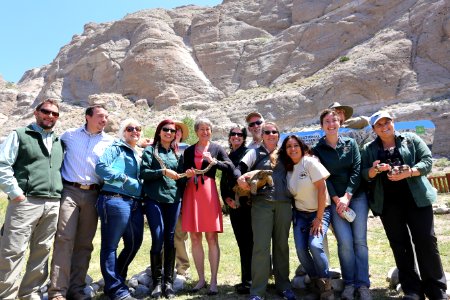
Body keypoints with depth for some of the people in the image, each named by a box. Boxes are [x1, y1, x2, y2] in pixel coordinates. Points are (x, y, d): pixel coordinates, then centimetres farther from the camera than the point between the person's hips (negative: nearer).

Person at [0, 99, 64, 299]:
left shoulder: (58, 142, 21)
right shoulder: (20, 135, 6)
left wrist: (59, 193, 12)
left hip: (53, 204, 5)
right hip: (25, 201, -5)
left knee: (42, 251, 9)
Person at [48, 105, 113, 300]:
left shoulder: (110, 141, 9)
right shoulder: (69, 135, 9)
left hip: (93, 194, 2)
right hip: (70, 191, -1)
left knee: (84, 243, 5)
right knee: (64, 239, -9)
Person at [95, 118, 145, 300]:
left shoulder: (139, 155, 23)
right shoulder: (116, 148, 2)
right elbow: (101, 167, -13)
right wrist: (124, 179, -13)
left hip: (135, 203, 8)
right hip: (115, 201, -8)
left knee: (134, 243, 12)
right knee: (110, 245, 0)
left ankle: (115, 282, 29)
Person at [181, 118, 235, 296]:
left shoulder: (217, 149, 7)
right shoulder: (188, 151, 14)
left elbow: (231, 168, -2)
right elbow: (183, 173, 16)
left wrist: (213, 162, -11)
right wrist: (186, 173, -5)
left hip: (209, 193, -3)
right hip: (191, 193, 3)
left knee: (212, 237, -1)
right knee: (195, 238, 5)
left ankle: (213, 281, 9)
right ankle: (201, 279, 18)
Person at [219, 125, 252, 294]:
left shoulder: (249, 153, -1)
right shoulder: (227, 157, 18)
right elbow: (223, 181, 17)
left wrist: (243, 199, -14)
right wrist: (226, 198, 1)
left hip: (247, 203, -6)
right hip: (233, 204, 6)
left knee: (248, 241, -4)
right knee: (241, 241, 10)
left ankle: (248, 280, 5)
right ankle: (246, 279, 20)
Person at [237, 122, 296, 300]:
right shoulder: (255, 153, 7)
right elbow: (240, 168, -5)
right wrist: (240, 180, -24)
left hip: (284, 203, 3)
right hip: (262, 203, -3)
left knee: (282, 245, 10)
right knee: (261, 246, -5)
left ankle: (283, 286, 24)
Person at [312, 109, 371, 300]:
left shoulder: (350, 143, 7)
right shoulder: (318, 149, 3)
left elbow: (357, 170, -1)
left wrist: (347, 196, -10)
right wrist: (337, 199, -10)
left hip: (356, 196, 2)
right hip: (335, 200, -1)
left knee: (360, 241, -2)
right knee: (345, 242, -10)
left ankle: (363, 285, 8)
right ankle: (349, 284, 6)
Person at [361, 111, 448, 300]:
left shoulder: (411, 139, 7)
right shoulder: (368, 149, 10)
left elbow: (427, 160, -1)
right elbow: (363, 174, 4)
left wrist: (409, 172, -18)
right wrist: (374, 170, -19)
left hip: (416, 198, -1)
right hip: (387, 203, 1)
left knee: (426, 240, -1)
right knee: (400, 244, 5)